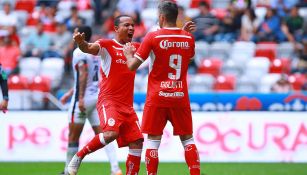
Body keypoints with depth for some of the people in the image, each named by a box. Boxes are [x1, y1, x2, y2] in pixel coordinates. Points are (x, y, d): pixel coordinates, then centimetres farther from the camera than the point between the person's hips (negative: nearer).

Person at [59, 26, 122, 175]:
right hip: (98, 95, 7)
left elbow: (84, 74, -20)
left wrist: (80, 97, -24)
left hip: (84, 98, -7)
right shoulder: (96, 52, 16)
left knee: (73, 136, 5)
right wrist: (70, 93, 31)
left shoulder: (79, 52, -9)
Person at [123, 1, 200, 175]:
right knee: (188, 139, 10)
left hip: (157, 97, -3)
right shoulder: (188, 38, 4)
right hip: (181, 96, 3)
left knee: (153, 140, 1)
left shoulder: (153, 37, -7)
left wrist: (129, 54, 15)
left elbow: (132, 66, -6)